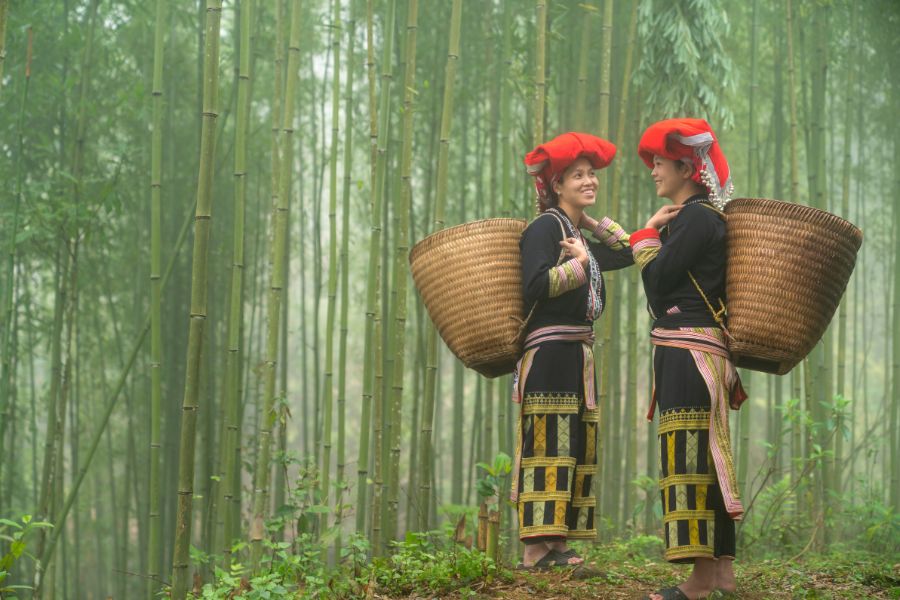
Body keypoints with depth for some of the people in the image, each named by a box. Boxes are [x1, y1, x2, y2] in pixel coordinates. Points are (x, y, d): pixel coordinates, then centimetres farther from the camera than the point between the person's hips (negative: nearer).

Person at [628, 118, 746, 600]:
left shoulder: (697, 217, -12)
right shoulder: (697, 216, 18)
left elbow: (657, 279, -14)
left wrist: (648, 233, 0)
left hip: (689, 352, -10)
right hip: (689, 353, 10)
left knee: (688, 456, -11)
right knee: (706, 459, 10)